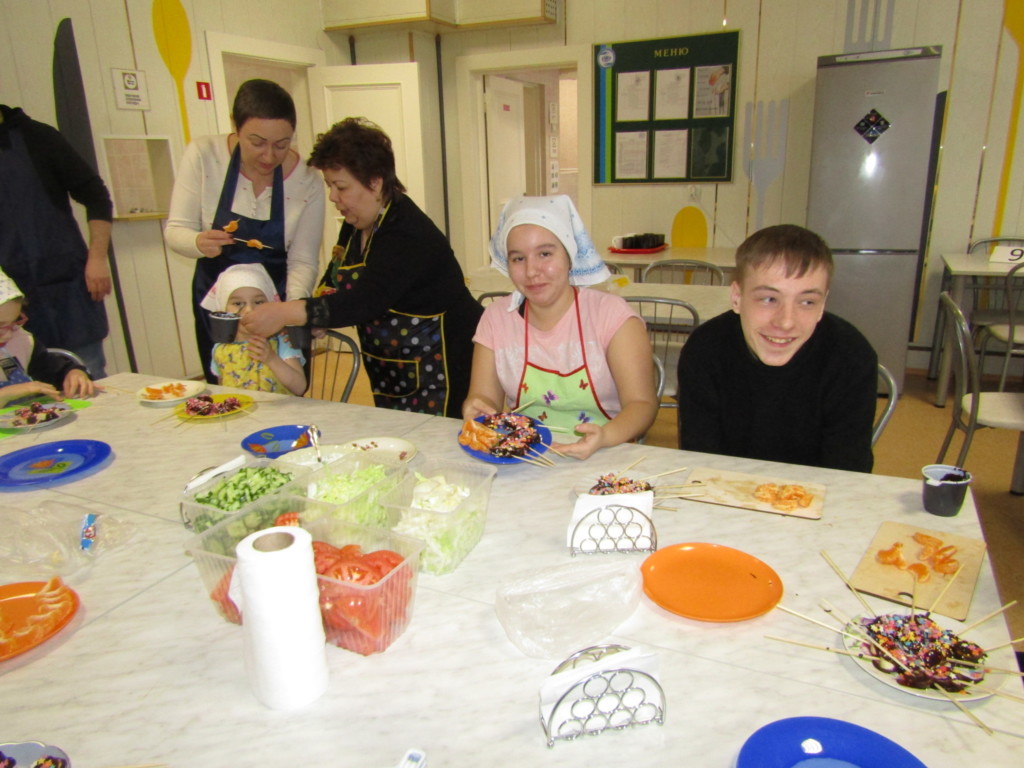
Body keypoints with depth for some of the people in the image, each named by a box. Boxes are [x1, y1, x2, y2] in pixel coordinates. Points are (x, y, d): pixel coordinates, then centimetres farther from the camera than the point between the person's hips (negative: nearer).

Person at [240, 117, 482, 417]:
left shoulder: (406, 235, -23)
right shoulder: (356, 224, 6)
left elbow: (365, 301, -33)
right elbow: (335, 285, 15)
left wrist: (284, 314, -33)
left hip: (438, 367, -9)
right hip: (390, 370, 9)